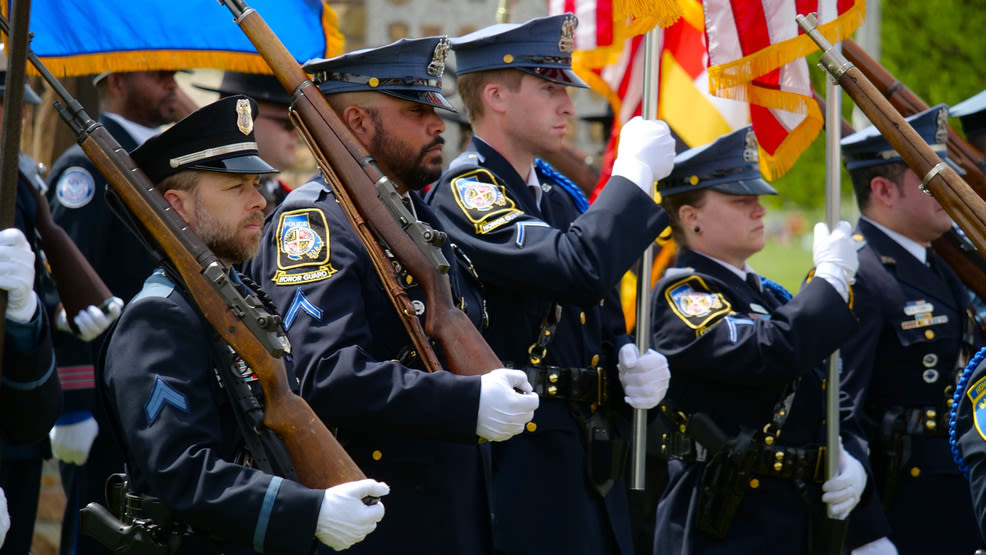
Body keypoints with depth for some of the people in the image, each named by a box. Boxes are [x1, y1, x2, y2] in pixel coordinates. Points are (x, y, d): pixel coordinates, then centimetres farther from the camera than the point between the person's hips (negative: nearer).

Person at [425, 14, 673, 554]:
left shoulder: (561, 194, 17)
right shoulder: (464, 191, -12)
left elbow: (604, 323, 23)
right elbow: (579, 270, -28)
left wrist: (633, 364, 0)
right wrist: (634, 172, -16)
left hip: (591, 468, 9)